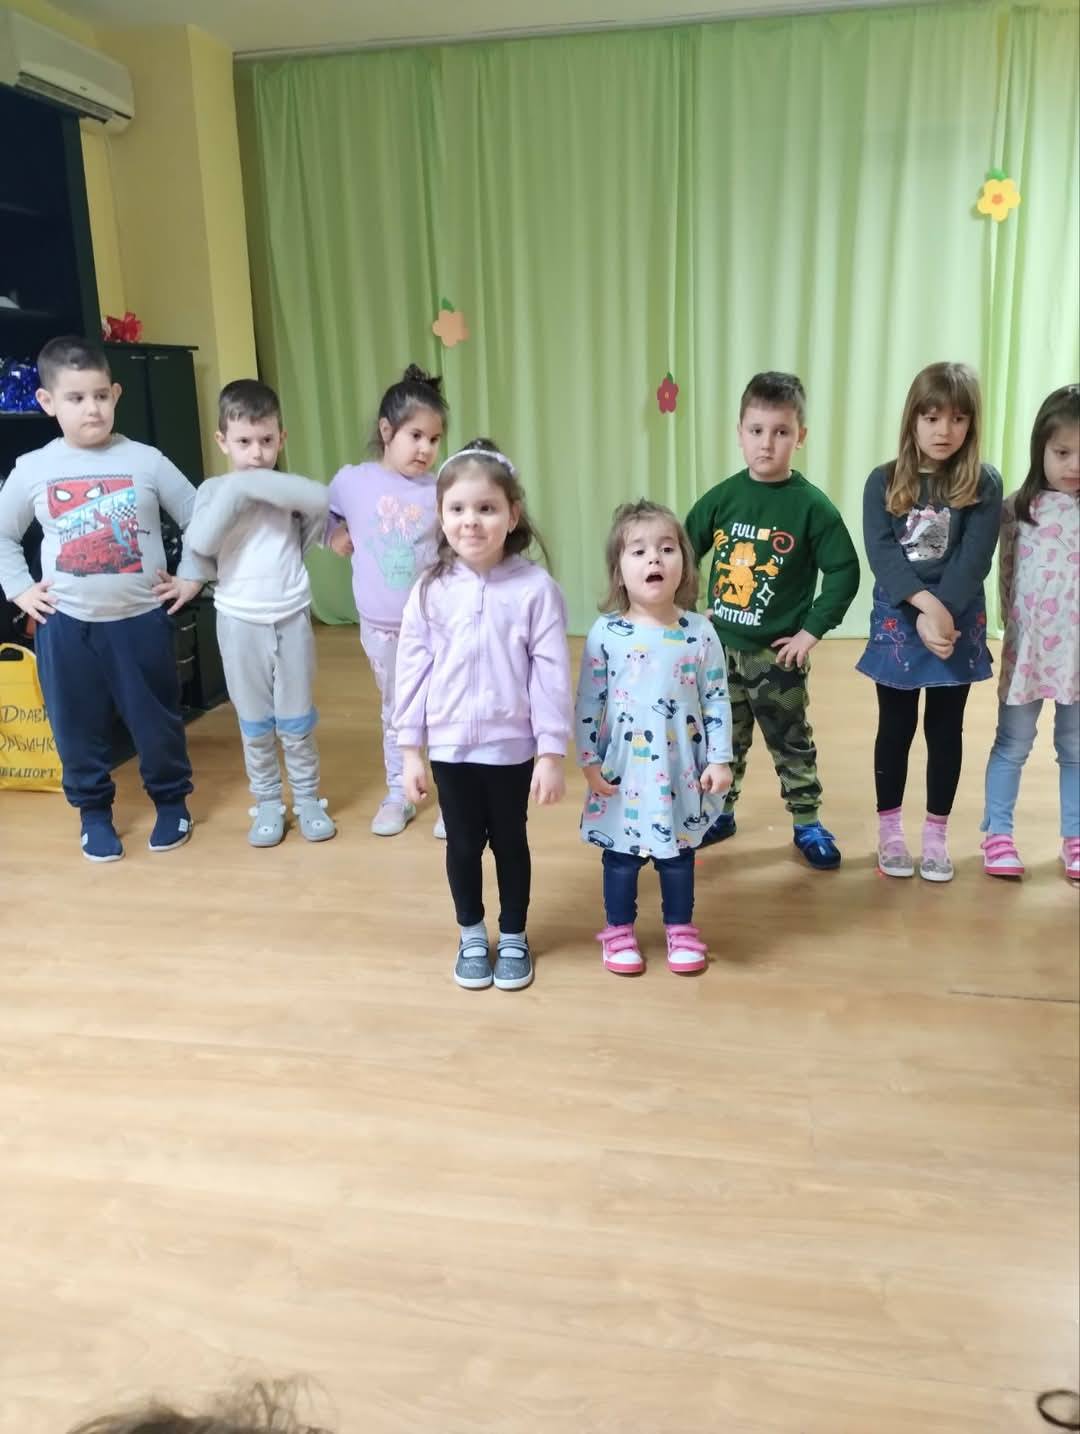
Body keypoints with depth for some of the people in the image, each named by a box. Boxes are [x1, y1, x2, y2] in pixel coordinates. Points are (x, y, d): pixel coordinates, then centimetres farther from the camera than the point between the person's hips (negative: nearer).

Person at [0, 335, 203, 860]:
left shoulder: (146, 461, -5)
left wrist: (191, 576, -1)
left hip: (140, 619, -1)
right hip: (65, 624, 1)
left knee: (156, 718, 10)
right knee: (78, 724, 11)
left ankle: (172, 800, 29)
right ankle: (93, 810, 29)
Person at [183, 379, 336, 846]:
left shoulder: (285, 490, -2)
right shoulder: (214, 491, -3)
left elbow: (320, 500, -23)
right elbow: (198, 544, -19)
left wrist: (257, 483, -18)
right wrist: (235, 489, -17)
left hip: (292, 619, 0)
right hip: (240, 624, 0)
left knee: (297, 721, 10)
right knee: (255, 724, 11)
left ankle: (308, 798, 25)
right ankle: (268, 803, 25)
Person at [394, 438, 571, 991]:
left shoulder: (536, 588, -12)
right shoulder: (431, 590, -5)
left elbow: (552, 673, -10)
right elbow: (412, 670, -1)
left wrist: (551, 752, -10)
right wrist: (410, 749, 0)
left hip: (513, 746, -2)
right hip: (450, 746, 2)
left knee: (510, 843, 15)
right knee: (462, 844, 16)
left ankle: (513, 938, 36)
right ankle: (472, 937, 37)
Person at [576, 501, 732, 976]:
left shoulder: (700, 632, -6)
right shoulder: (605, 633, -9)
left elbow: (717, 700, -1)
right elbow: (588, 703, -4)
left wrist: (720, 759, -3)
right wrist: (589, 762, -5)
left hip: (682, 769, 1)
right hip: (623, 768, -1)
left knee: (679, 853, 17)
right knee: (620, 854, 13)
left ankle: (680, 928, 35)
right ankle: (619, 931, 32)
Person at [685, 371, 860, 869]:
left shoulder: (811, 505, -12)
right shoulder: (722, 497, -2)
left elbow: (845, 571, -9)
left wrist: (813, 629, -12)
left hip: (778, 653, -3)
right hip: (720, 646, 3)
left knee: (792, 743, 10)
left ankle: (808, 824, 24)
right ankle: (718, 812, 33)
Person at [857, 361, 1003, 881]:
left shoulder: (984, 485, -3)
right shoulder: (884, 482, -2)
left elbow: (974, 560, -12)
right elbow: (881, 553, -12)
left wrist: (940, 614, -24)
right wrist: (925, 605, -24)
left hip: (958, 624, 0)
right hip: (896, 622, 0)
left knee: (946, 729, 9)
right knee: (895, 727, 10)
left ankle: (936, 834, 22)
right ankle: (889, 830, 23)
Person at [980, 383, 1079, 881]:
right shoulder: (1019, 509, -4)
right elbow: (1007, 577, 2)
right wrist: (1016, 628, -1)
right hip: (1027, 647, 0)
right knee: (1012, 744, 10)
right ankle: (997, 834, 21)